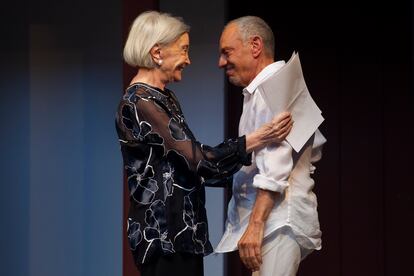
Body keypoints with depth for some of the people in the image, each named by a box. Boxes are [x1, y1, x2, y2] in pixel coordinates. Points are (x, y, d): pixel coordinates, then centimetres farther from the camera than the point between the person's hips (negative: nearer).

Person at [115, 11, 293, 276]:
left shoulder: (165, 97, 14)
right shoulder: (138, 103, -16)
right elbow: (197, 158, -21)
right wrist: (259, 139, -22)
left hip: (183, 228, 10)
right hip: (163, 233, -10)